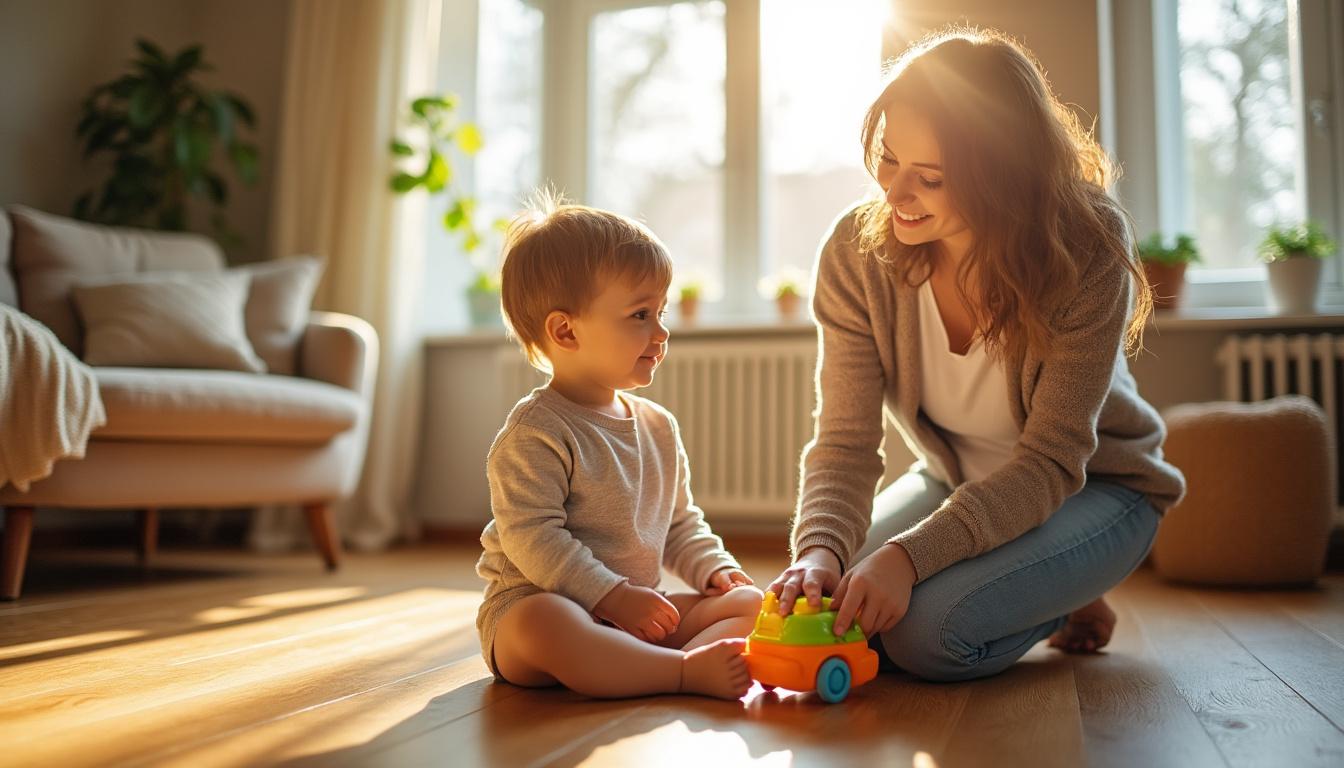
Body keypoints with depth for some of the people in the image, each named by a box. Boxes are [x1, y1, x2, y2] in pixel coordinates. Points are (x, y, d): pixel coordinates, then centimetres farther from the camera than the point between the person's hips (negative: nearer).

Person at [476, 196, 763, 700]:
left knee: (748, 602, -6)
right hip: (536, 606, -7)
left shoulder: (659, 426, 11)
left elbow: (680, 524, 20)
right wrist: (611, 596, -23)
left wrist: (714, 569, 2)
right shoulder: (534, 435, -12)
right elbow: (532, 540, -19)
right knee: (543, 625, -40)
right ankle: (689, 672, -39)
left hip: (638, 610, 8)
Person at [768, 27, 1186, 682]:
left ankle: (1068, 600, 7)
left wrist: (910, 554, -41)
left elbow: (1051, 462, -29)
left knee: (926, 632, -27)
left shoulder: (1088, 250, -28)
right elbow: (845, 439, -19)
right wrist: (820, 550, -39)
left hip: (1093, 487, -5)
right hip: (954, 482, 5)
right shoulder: (857, 251, -19)